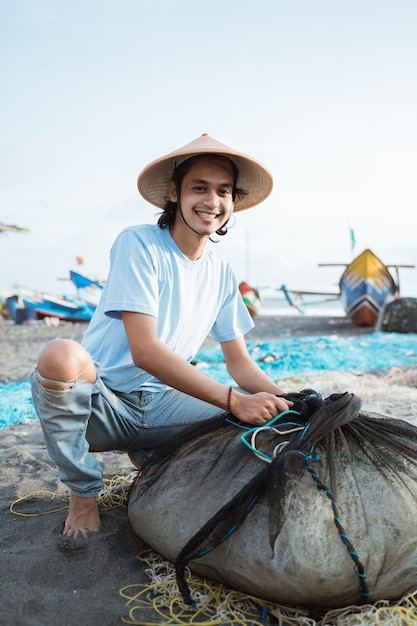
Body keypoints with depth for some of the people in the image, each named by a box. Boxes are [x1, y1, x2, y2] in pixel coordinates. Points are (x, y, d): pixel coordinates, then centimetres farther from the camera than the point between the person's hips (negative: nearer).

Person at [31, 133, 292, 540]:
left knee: (265, 411, -10)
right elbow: (144, 351, -26)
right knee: (61, 356, -37)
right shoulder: (138, 244, -16)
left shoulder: (221, 272, 4)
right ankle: (83, 492, -9)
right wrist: (233, 400, -30)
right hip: (101, 402, -5)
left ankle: (157, 457, 11)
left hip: (156, 405, 5)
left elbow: (238, 361, 6)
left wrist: (285, 400, -14)